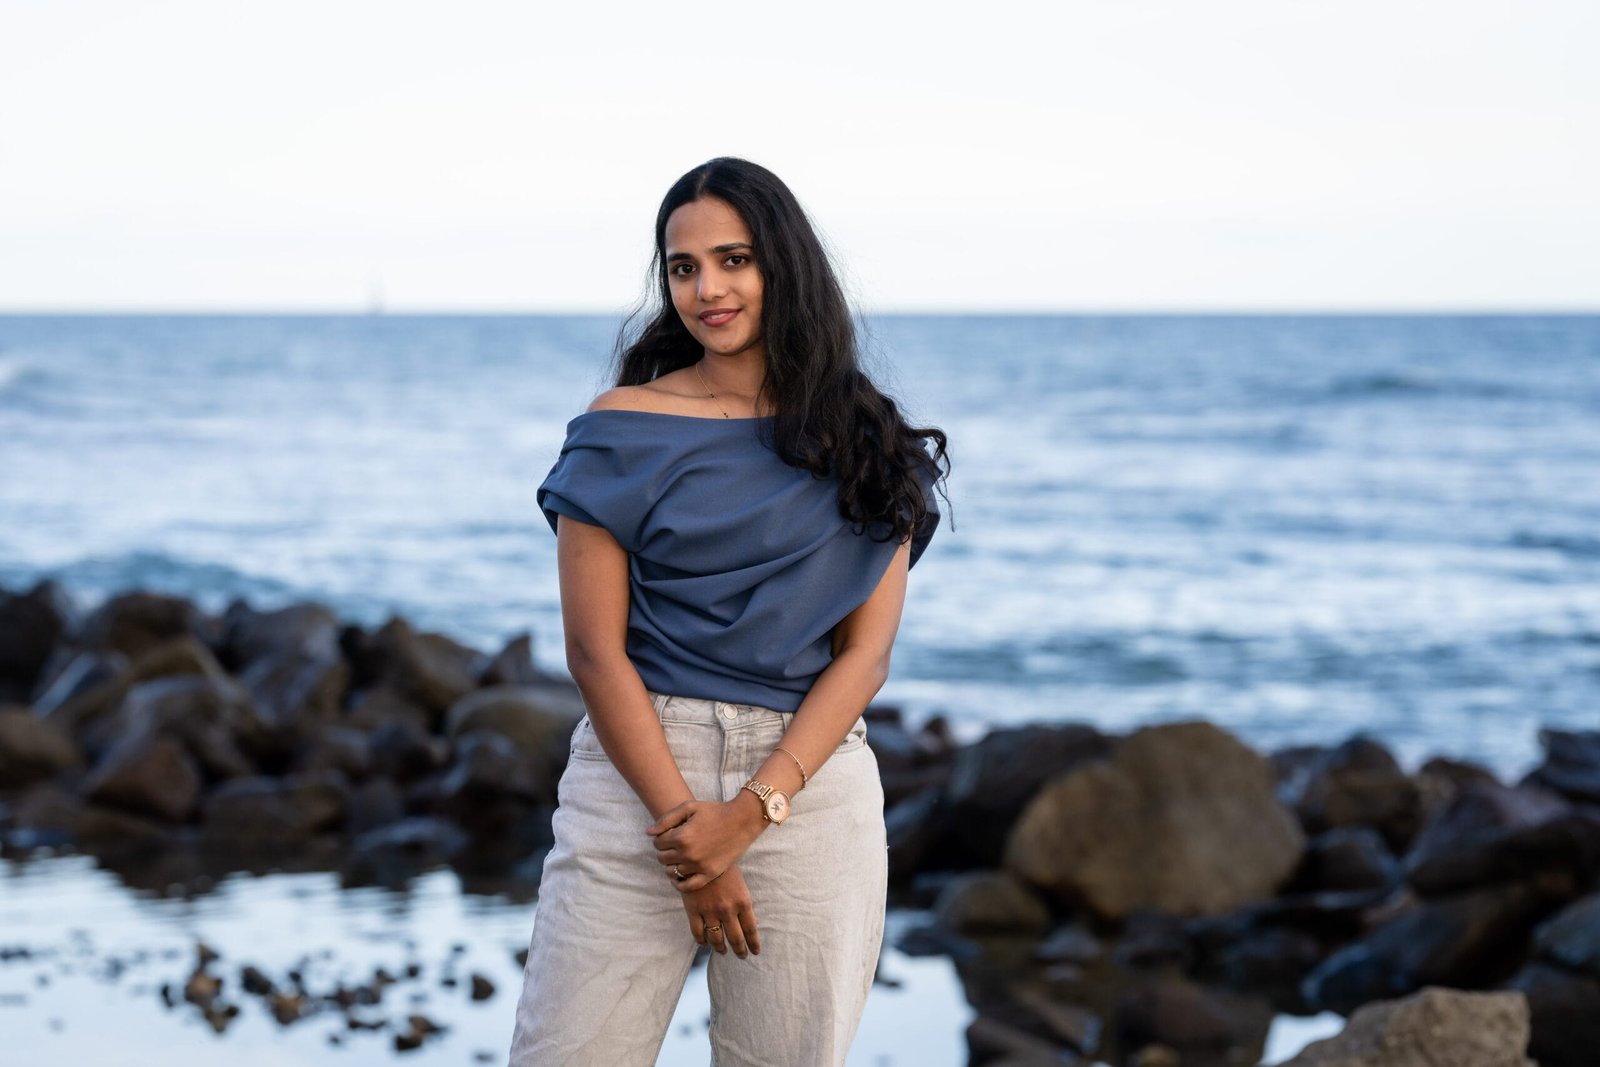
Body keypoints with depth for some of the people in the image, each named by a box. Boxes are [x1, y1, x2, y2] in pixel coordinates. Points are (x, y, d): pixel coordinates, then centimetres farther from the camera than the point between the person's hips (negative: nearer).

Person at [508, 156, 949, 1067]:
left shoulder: (862, 441, 7)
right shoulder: (624, 429, 3)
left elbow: (865, 655, 1)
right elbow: (596, 650, -2)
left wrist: (750, 812, -11)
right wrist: (685, 817, -11)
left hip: (810, 782, 1)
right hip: (639, 772, -1)